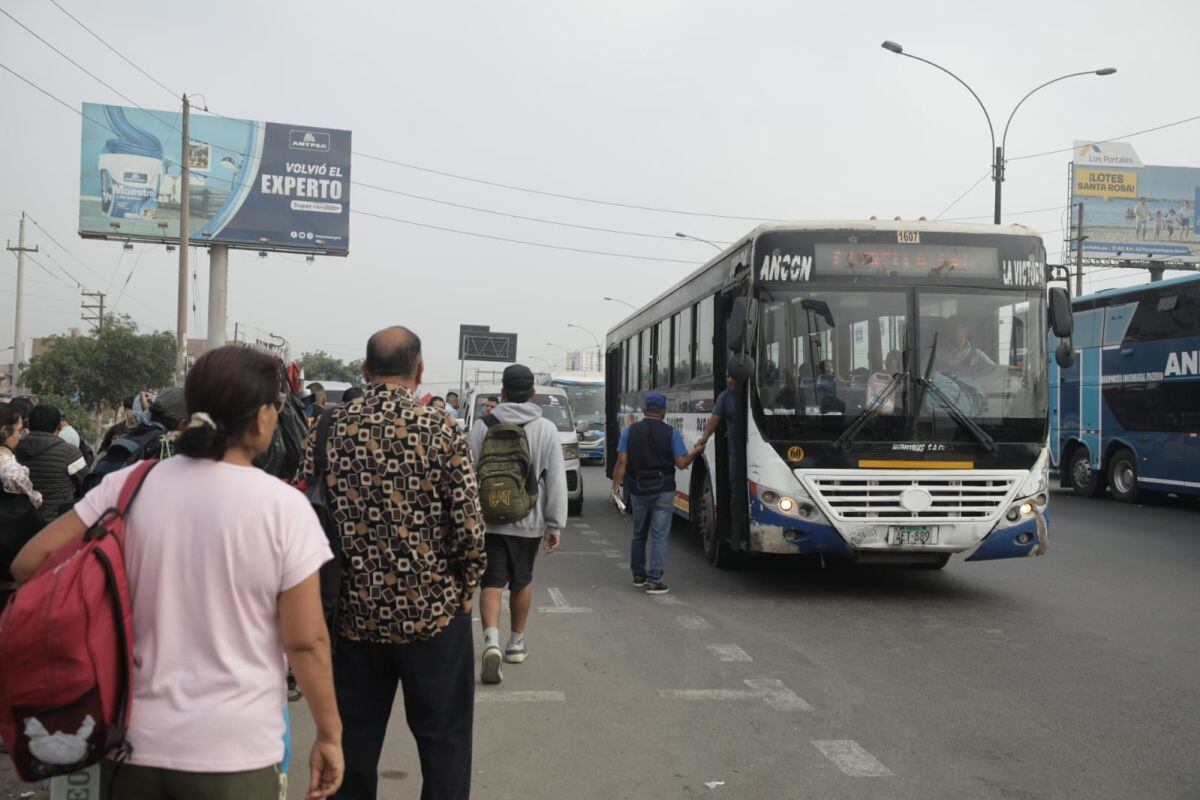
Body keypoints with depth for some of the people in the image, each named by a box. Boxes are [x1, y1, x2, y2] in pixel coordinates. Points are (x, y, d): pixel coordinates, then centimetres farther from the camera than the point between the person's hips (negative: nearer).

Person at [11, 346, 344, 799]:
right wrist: (329, 735, 0)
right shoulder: (284, 506, -12)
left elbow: (30, 564, 0)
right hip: (234, 753, -2)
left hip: (134, 740, 3)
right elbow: (305, 642, -11)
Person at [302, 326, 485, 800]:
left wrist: (331, 589, 13)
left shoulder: (330, 429, -2)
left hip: (354, 613, 3)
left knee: (354, 743, 16)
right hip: (432, 612, -3)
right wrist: (464, 591, 4)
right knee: (443, 741, 11)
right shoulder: (441, 431, -11)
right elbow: (468, 529, -13)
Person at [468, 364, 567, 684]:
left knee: (491, 583, 3)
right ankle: (516, 642, 30)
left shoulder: (483, 427, -2)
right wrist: (555, 525, 1)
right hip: (529, 521, 1)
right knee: (522, 581, 17)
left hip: (488, 519, -1)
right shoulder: (546, 429, -3)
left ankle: (491, 640, -17)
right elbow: (557, 480, -5)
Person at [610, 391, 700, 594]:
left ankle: (638, 575, 28)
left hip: (638, 491, 3)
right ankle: (654, 581, -5)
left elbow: (622, 462, -6)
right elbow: (681, 463, -6)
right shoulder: (671, 433, -6)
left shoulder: (630, 431, 0)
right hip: (663, 491, -3)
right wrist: (696, 452, 11)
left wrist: (616, 485, -3)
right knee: (659, 535, -1)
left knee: (639, 534, 18)